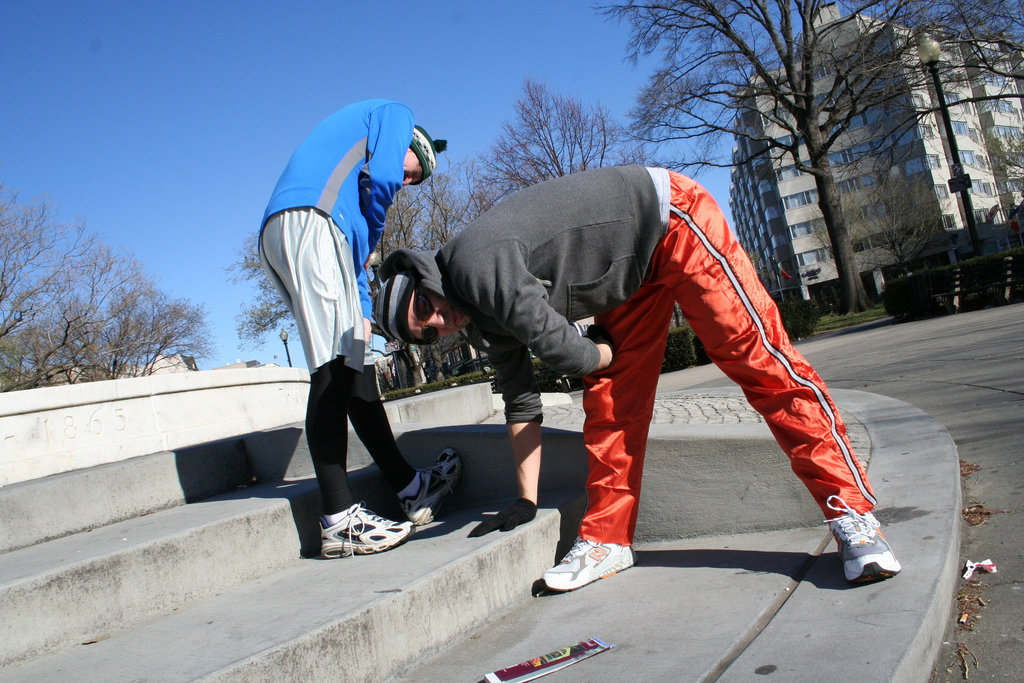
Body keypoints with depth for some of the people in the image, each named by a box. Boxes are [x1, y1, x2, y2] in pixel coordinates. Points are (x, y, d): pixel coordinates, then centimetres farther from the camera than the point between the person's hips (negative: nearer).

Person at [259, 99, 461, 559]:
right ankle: (338, 520, -16)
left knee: (356, 364, 8)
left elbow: (353, 256, 30)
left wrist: (363, 312, 20)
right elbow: (381, 178, -4)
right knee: (333, 368, -15)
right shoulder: (394, 116, 17)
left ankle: (410, 490, 14)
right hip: (310, 220, -9)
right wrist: (372, 240, 13)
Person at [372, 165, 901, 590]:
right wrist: (527, 501, 13)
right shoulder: (481, 318, 2)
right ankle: (607, 539, 10)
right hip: (631, 275, 8)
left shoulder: (475, 265, -26)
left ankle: (852, 515, -10)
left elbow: (558, 346, -28)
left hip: (667, 217, -8)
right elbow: (521, 402, 9)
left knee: (756, 357, -13)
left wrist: (601, 355, -3)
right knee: (609, 398, 1)